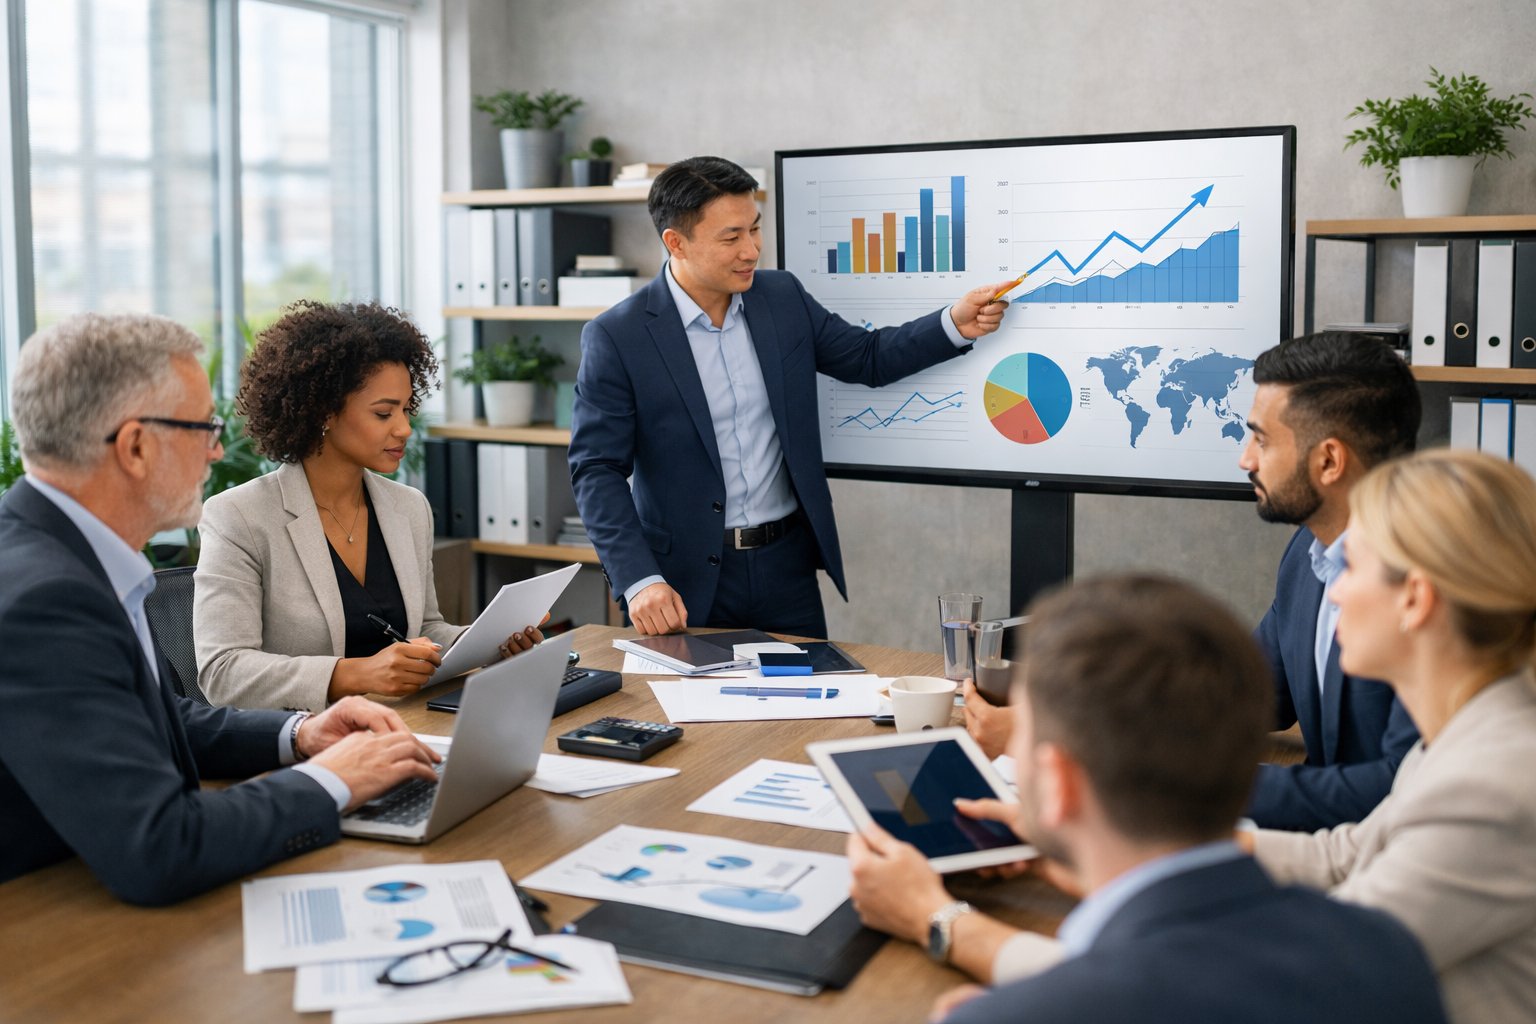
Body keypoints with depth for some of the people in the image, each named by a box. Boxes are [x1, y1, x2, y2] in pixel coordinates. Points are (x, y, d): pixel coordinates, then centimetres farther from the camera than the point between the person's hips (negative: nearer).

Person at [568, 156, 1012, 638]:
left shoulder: (782, 296, 1)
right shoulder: (616, 338, -12)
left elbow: (868, 358, 13)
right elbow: (597, 471, -12)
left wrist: (956, 323, -3)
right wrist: (640, 581, -22)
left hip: (787, 565, 4)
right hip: (688, 581, -4)